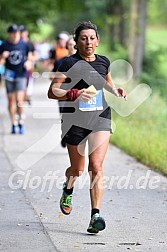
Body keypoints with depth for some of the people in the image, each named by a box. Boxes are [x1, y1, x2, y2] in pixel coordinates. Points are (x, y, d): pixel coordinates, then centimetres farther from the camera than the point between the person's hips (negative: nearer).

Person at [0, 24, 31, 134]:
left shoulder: (24, 45, 1)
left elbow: (29, 56, 16)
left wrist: (28, 62, -4)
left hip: (21, 75, -1)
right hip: (9, 76, 1)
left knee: (19, 100, -12)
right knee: (11, 101, 6)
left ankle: (21, 122, 2)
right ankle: (13, 124, 16)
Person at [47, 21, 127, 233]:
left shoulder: (103, 62, 8)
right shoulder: (70, 63, -7)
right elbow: (52, 91, -11)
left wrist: (116, 91, 9)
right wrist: (75, 94, -26)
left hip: (101, 119, 2)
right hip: (75, 120, -2)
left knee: (96, 166, -13)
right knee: (78, 170, 11)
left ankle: (95, 215, -16)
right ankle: (68, 189, 48)